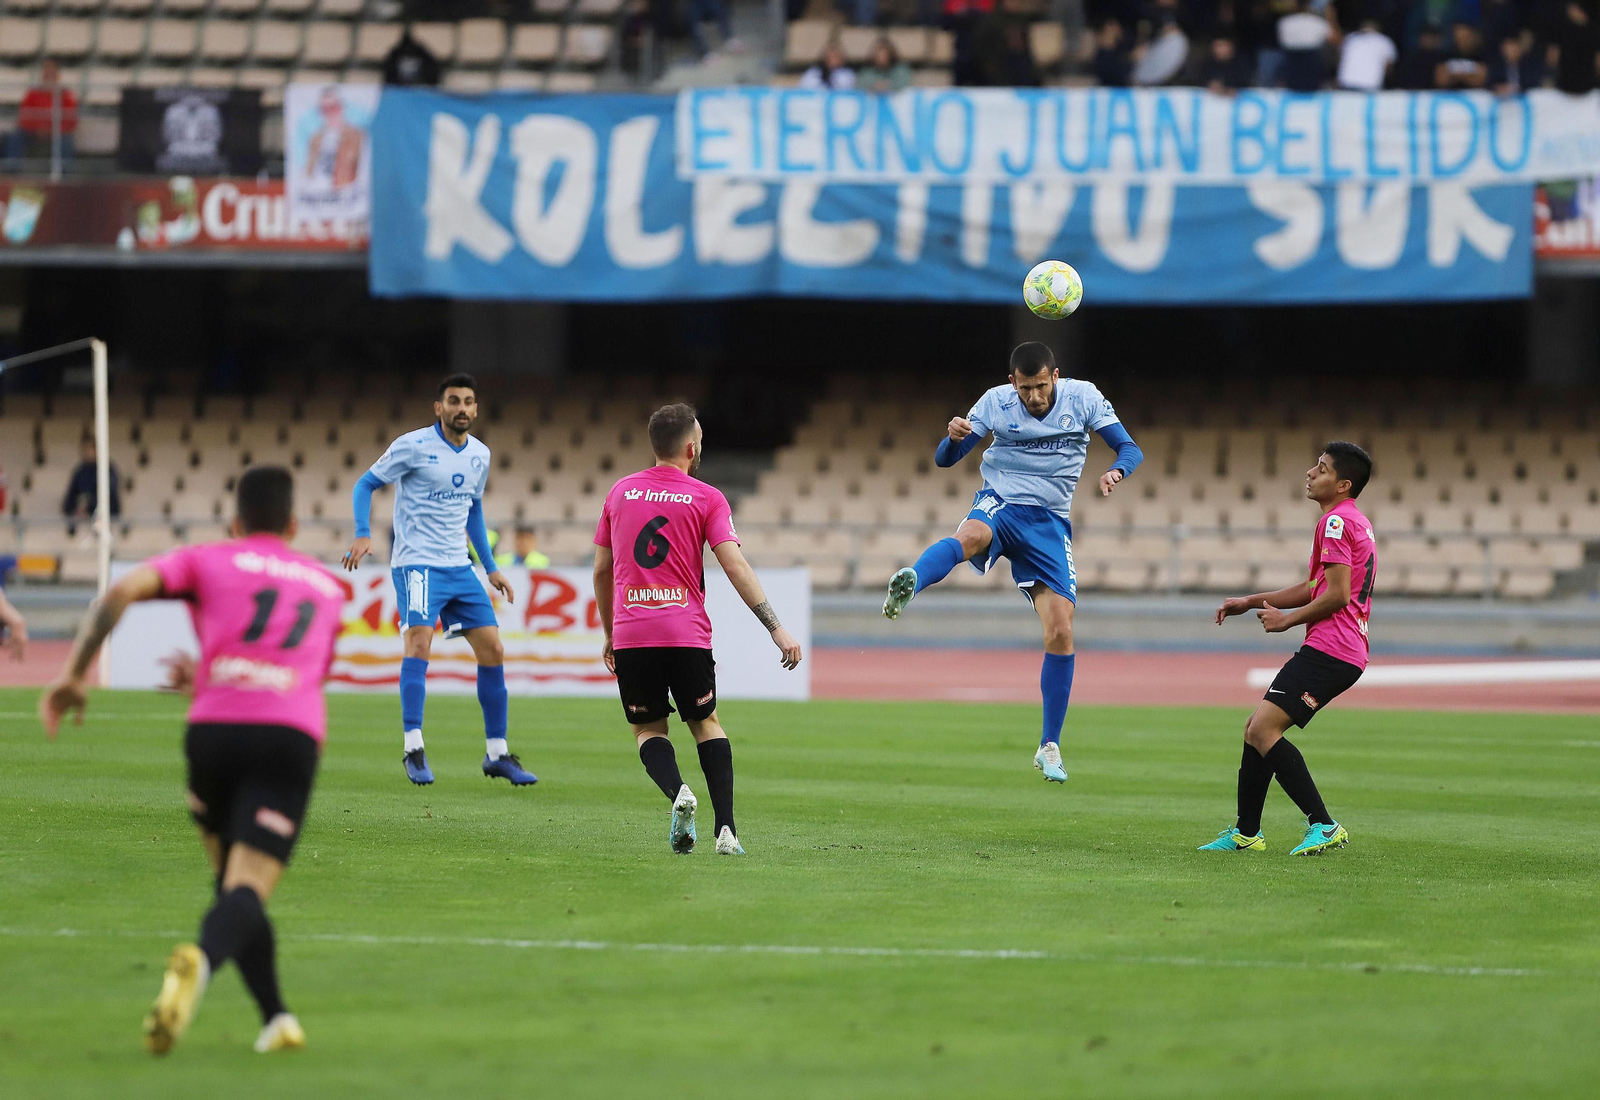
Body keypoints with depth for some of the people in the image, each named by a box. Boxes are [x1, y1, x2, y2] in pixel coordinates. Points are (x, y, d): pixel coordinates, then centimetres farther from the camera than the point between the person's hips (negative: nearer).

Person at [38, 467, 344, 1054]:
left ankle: (276, 1016, 14)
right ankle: (200, 960, -44)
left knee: (229, 877, 22)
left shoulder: (207, 560, 19)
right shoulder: (327, 586, 30)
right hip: (293, 736, 0)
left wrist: (73, 674, 2)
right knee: (248, 892, -11)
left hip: (214, 727, 0)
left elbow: (121, 592, 1)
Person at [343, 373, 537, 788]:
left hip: (458, 567, 6)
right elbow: (365, 484, -2)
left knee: (492, 649, 2)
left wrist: (490, 567, 23)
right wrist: (363, 535, -18)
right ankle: (414, 750, -23)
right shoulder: (414, 446, -8)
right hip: (416, 563, -6)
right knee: (419, 639, -24)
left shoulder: (480, 455, 11)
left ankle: (497, 754, 13)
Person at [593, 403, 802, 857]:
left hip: (630, 632, 1)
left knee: (648, 730, 14)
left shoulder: (620, 492, 11)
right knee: (705, 723, 16)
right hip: (687, 631, -1)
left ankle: (677, 792, -18)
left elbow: (602, 570, 16)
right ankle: (726, 829, 3)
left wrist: (610, 633, 27)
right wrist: (776, 628, -9)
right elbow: (735, 567, -9)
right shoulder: (707, 499, 0)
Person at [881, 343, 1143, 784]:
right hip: (1001, 502, -2)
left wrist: (1116, 471, -25)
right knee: (971, 535, -40)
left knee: (1061, 632, -8)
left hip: (1050, 522, 2)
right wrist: (953, 437, -26)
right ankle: (909, 583, -71)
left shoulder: (1082, 397, -1)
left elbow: (1130, 449, -1)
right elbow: (944, 459, -1)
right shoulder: (996, 402, -3)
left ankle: (1049, 747, 5)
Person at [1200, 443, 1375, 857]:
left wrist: (1288, 619, -4)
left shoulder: (1336, 522, -10)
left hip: (1329, 649, -11)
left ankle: (1324, 825, -22)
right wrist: (1251, 602, 25)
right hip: (1343, 651, 11)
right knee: (1256, 729, 15)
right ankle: (1246, 833, 20)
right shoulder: (1357, 523, 23)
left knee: (1263, 729, -18)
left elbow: (1337, 594, -18)